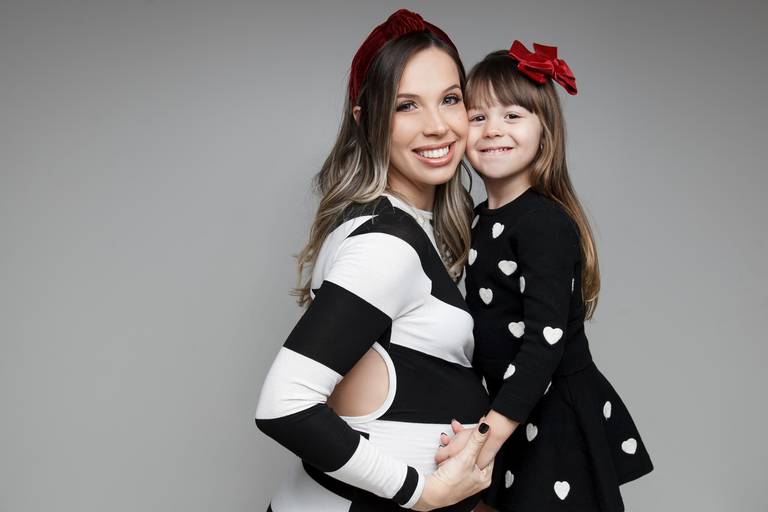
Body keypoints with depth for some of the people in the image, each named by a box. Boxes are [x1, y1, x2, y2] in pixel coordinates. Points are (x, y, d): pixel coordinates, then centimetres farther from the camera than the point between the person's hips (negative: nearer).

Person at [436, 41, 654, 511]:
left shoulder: (545, 221, -18)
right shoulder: (481, 219, 7)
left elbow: (546, 338, -26)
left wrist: (494, 431, -33)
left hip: (557, 418, -7)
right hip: (509, 407, 7)